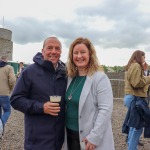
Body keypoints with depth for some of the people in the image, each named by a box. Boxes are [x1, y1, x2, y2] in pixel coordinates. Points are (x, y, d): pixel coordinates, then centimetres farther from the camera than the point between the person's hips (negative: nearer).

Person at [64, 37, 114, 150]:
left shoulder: (100, 78, -15)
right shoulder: (71, 77, 4)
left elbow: (106, 109, -20)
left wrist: (94, 137, -21)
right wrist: (66, 130, 6)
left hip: (89, 138, -6)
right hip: (70, 134, 6)